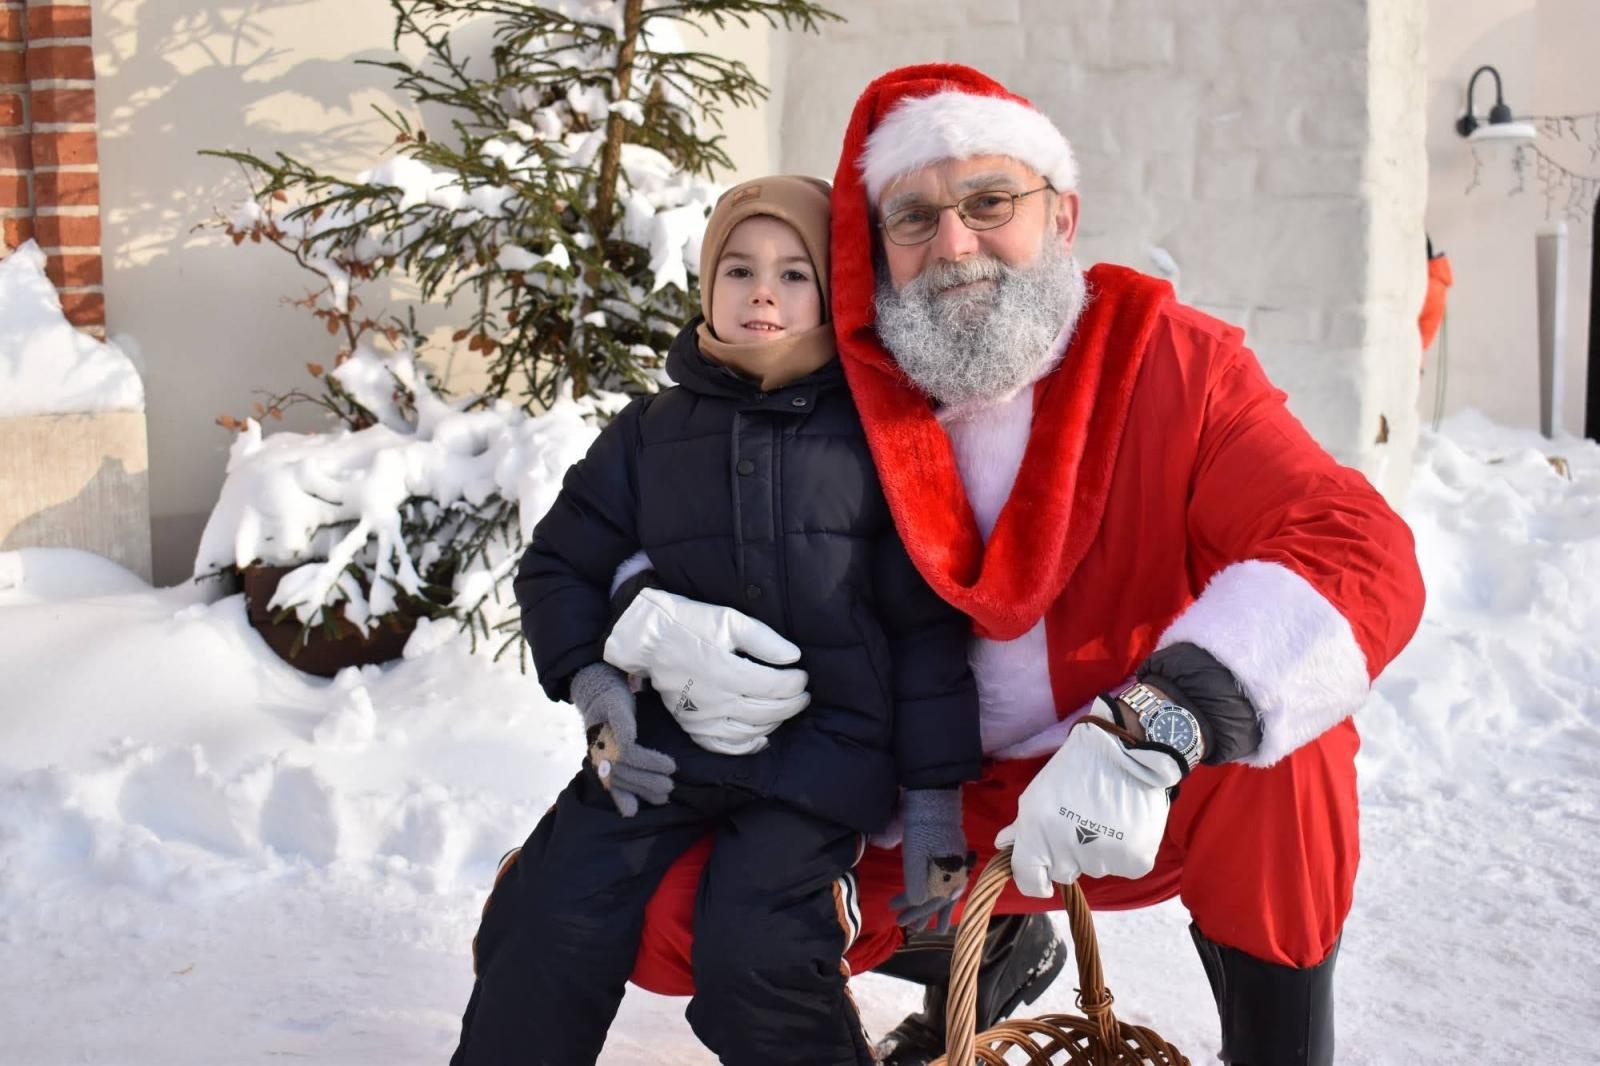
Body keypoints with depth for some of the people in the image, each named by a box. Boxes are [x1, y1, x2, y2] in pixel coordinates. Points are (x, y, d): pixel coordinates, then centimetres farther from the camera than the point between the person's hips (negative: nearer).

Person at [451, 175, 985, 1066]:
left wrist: (933, 796, -3)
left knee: (755, 951, -22)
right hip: (665, 740, 3)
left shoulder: (874, 435, 1)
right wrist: (589, 679, -5)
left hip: (823, 748, -3)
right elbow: (561, 564, 14)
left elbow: (926, 626, 0)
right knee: (547, 930, -7)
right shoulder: (653, 432, 9)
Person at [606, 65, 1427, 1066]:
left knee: (1280, 755, -35)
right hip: (945, 815, 4)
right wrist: (660, 626, -22)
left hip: (1162, 815, -3)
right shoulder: (838, 403, -6)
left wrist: (1148, 730, -44)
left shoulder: (1172, 362, -14)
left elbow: (1360, 554, -28)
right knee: (669, 921, -8)